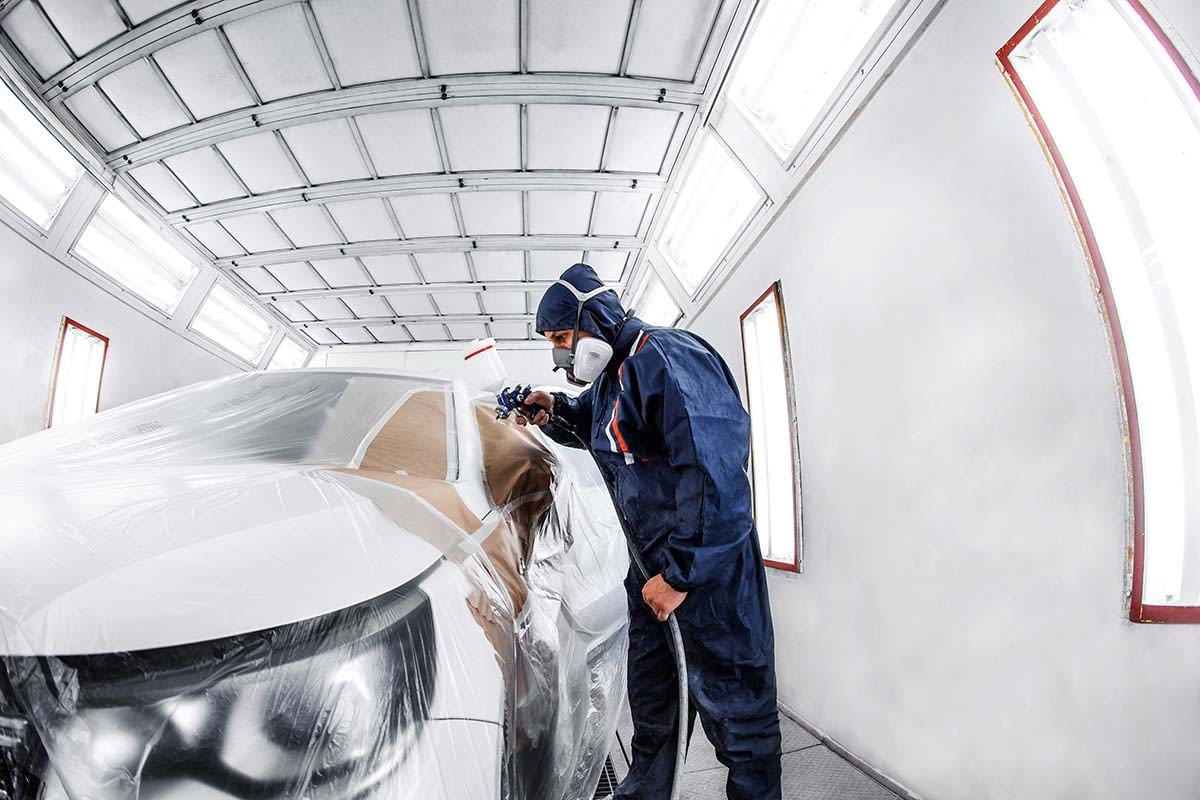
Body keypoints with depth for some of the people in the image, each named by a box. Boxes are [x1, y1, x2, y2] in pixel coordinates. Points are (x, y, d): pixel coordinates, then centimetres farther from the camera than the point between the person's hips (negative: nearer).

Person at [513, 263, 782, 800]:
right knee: (649, 701, 24)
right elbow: (590, 423, 31)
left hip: (707, 571, -9)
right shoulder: (609, 378, 10)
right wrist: (552, 412, 8)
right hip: (650, 566, 10)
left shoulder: (668, 358, -20)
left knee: (735, 711, 6)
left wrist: (680, 574, -27)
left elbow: (714, 471, -30)